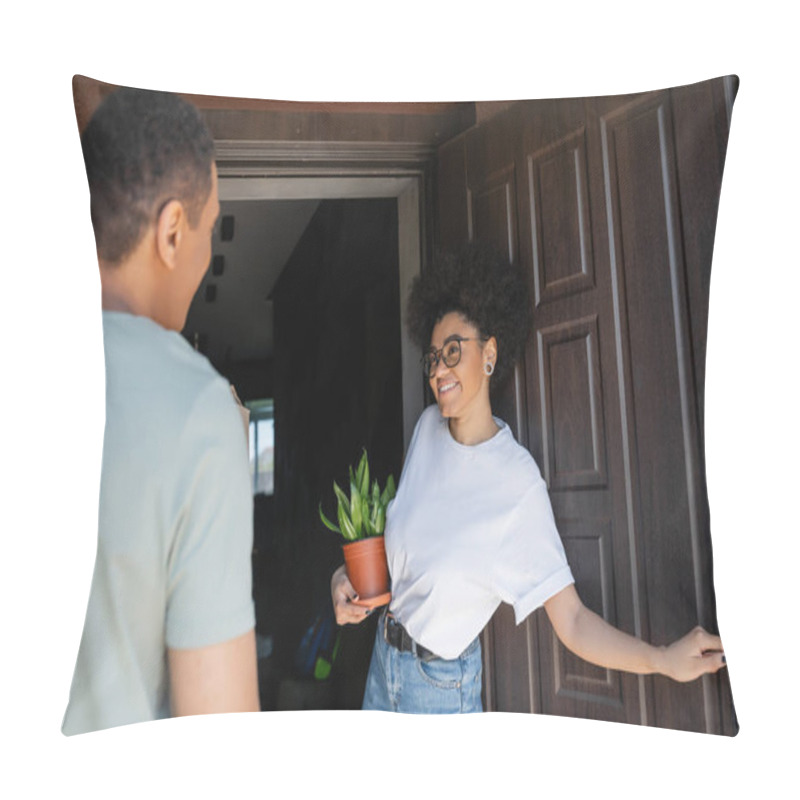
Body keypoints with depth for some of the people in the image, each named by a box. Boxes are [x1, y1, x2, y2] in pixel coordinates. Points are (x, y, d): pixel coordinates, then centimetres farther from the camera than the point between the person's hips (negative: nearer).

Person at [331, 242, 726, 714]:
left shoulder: (519, 483, -23)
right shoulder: (428, 427, -5)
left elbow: (572, 620, -23)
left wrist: (665, 660, -36)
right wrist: (350, 578, -6)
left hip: (440, 682, -5)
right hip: (384, 657, 6)